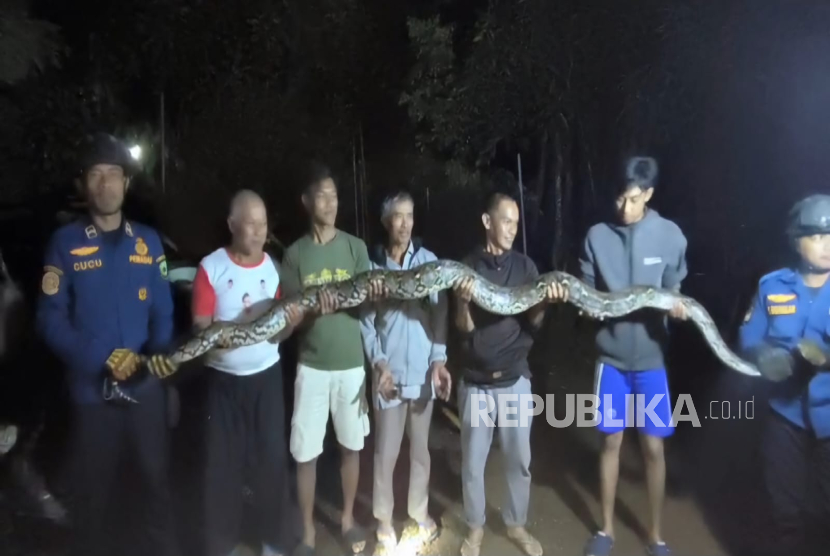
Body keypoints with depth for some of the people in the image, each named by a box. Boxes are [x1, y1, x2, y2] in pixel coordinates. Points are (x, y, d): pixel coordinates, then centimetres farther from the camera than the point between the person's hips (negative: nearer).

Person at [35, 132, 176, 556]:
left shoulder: (148, 241, 4)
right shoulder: (65, 243, -5)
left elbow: (163, 310, 4)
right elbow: (50, 319, -9)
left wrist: (160, 354, -12)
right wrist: (102, 359, -19)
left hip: (146, 386, 3)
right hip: (91, 389, -2)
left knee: (156, 477, 15)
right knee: (93, 488, 14)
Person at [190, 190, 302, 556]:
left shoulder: (272, 267, 0)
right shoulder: (211, 267, -9)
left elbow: (274, 335, 2)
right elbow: (202, 329, -12)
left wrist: (289, 324, -20)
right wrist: (243, 325, -29)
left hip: (266, 376, 2)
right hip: (224, 380, -2)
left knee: (272, 458, 7)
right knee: (223, 463, 7)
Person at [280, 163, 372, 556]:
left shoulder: (355, 247, 2)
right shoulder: (295, 254, 0)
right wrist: (313, 308, -24)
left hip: (351, 363, 1)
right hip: (311, 365, -1)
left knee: (351, 446, 12)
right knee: (305, 452, 4)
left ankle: (348, 517, 33)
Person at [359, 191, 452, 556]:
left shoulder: (429, 261, 1)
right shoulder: (373, 265, -1)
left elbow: (439, 312, -2)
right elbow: (365, 320, -2)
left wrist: (439, 360, -11)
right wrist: (378, 362, -12)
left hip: (423, 372, 1)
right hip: (389, 373, -1)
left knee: (420, 450, 15)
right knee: (385, 454, 5)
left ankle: (419, 520, 31)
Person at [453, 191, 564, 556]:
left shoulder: (525, 266, 0)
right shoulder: (467, 267, -5)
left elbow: (533, 324, -1)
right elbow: (463, 328, -7)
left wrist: (544, 303, -22)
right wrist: (463, 302, -28)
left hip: (515, 378, 1)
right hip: (475, 381, -1)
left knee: (518, 458, 11)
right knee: (473, 461, 10)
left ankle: (516, 524, 32)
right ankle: (475, 527, 30)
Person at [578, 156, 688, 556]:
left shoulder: (670, 235, -5)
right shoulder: (597, 236, -4)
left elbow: (673, 289, 3)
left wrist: (677, 306, -18)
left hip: (651, 356, 0)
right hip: (611, 355, 1)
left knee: (653, 446, 8)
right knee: (611, 441, 11)